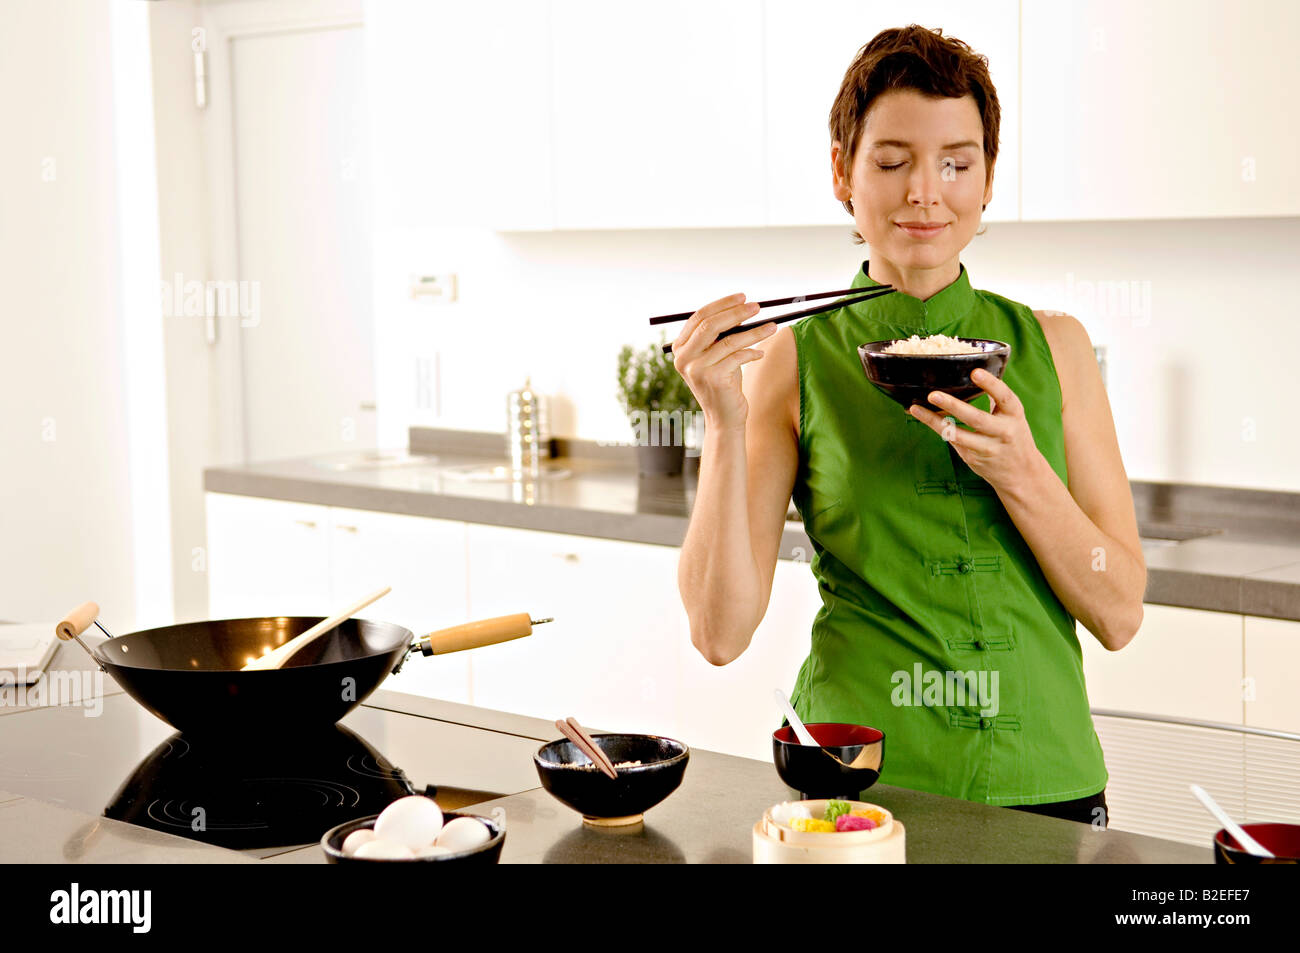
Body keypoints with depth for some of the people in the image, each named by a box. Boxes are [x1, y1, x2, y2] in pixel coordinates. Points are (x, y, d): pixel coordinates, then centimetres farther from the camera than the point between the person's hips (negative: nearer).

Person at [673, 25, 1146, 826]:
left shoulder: (1054, 346, 3)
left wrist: (1019, 471, -15)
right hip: (859, 780, -2)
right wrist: (724, 424, -18)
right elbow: (721, 632, -8)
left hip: (1040, 778, 2)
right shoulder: (794, 359, -3)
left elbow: (1119, 614, 0)